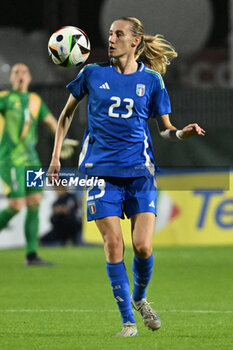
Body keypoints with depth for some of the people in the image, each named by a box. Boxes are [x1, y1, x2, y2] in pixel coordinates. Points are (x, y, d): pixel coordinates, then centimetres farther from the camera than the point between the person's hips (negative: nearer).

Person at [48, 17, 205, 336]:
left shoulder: (151, 79, 4)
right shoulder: (93, 74, 4)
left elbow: (164, 128, 9)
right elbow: (67, 112, 16)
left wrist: (182, 133, -13)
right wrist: (56, 156, 11)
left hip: (139, 170, 0)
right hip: (101, 171, 0)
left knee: (143, 246, -8)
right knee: (113, 244, -7)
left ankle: (140, 298, 22)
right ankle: (128, 321, 1)